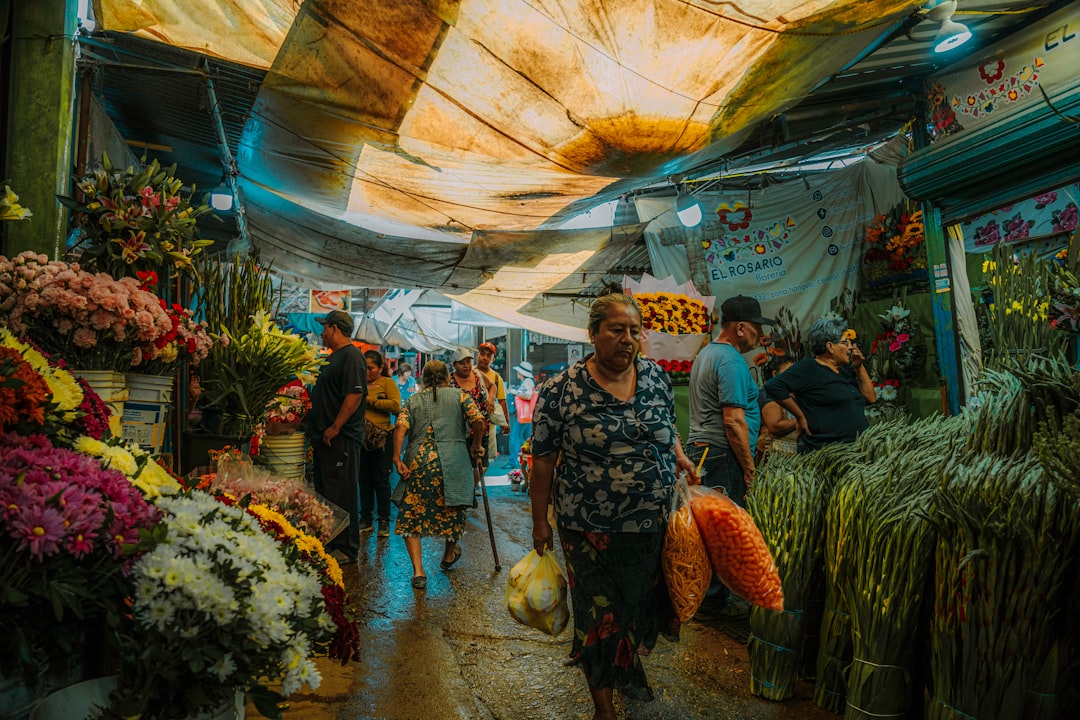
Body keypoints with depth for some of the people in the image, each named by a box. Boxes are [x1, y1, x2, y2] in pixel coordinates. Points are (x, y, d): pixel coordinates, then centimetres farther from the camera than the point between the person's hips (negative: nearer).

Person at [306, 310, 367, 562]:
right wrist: (317, 428, 19)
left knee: (342, 494, -3)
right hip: (326, 437, 11)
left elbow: (355, 395, -23)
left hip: (341, 438, -11)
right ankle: (328, 542, 27)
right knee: (324, 492, 16)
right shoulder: (334, 356, 19)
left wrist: (335, 427, -23)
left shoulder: (351, 356, -13)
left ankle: (346, 549, 6)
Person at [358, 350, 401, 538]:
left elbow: (396, 405, -15)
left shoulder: (387, 382, -1)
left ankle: (384, 521, 13)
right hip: (361, 438, 4)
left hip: (382, 439, -4)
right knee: (364, 480, 11)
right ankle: (366, 519, 22)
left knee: (381, 480, 3)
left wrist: (370, 400, -14)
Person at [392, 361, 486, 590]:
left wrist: (397, 458, -4)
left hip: (418, 463, 1)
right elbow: (478, 420, -6)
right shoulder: (459, 395, 9)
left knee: (412, 516, 8)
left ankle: (418, 570, -2)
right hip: (452, 462, -1)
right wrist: (476, 445, 8)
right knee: (452, 510, 19)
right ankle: (449, 555, 38)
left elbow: (401, 427, -2)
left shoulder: (413, 401, 15)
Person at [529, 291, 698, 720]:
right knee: (599, 615, 11)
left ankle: (630, 669, 52)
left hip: (654, 524, 5)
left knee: (642, 603, 22)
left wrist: (679, 457, -2)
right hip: (591, 529, -4)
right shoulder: (562, 389, -13)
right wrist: (540, 521, -5)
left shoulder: (656, 376, 0)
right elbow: (542, 458, -8)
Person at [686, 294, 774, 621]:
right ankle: (712, 602, 12)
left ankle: (707, 594, 28)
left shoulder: (707, 353, 16)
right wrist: (750, 467, -14)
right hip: (723, 456, -10)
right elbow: (734, 422, -20)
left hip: (700, 448, 10)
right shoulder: (731, 361, -16)